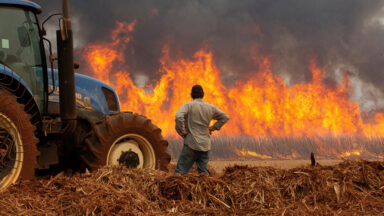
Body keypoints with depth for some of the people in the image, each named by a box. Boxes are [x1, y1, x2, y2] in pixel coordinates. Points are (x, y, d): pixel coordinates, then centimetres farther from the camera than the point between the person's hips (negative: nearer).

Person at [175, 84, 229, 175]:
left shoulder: (188, 105, -3)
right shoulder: (210, 107, 10)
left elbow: (179, 117, -21)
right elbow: (225, 117, 19)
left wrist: (182, 132, -9)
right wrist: (213, 127, 17)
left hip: (191, 144, -4)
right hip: (205, 145, 4)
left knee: (180, 171, -3)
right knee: (204, 172, 10)